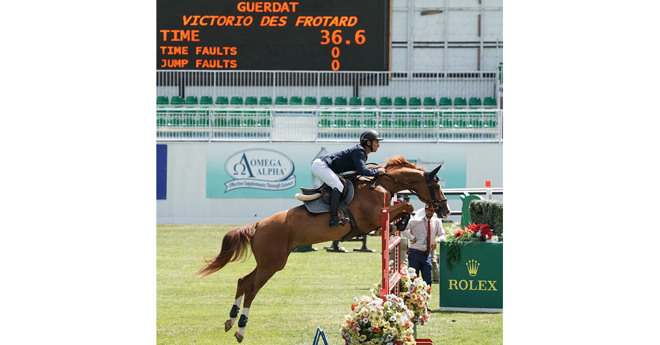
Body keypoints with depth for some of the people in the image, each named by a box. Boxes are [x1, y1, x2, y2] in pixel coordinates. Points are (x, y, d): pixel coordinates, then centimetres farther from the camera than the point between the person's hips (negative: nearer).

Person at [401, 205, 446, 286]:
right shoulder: (416, 221, -5)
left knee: (428, 280, 2)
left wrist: (437, 240, -10)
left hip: (427, 255, 3)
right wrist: (412, 237, -14)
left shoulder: (437, 222, 7)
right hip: (415, 253, -3)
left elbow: (443, 235, 11)